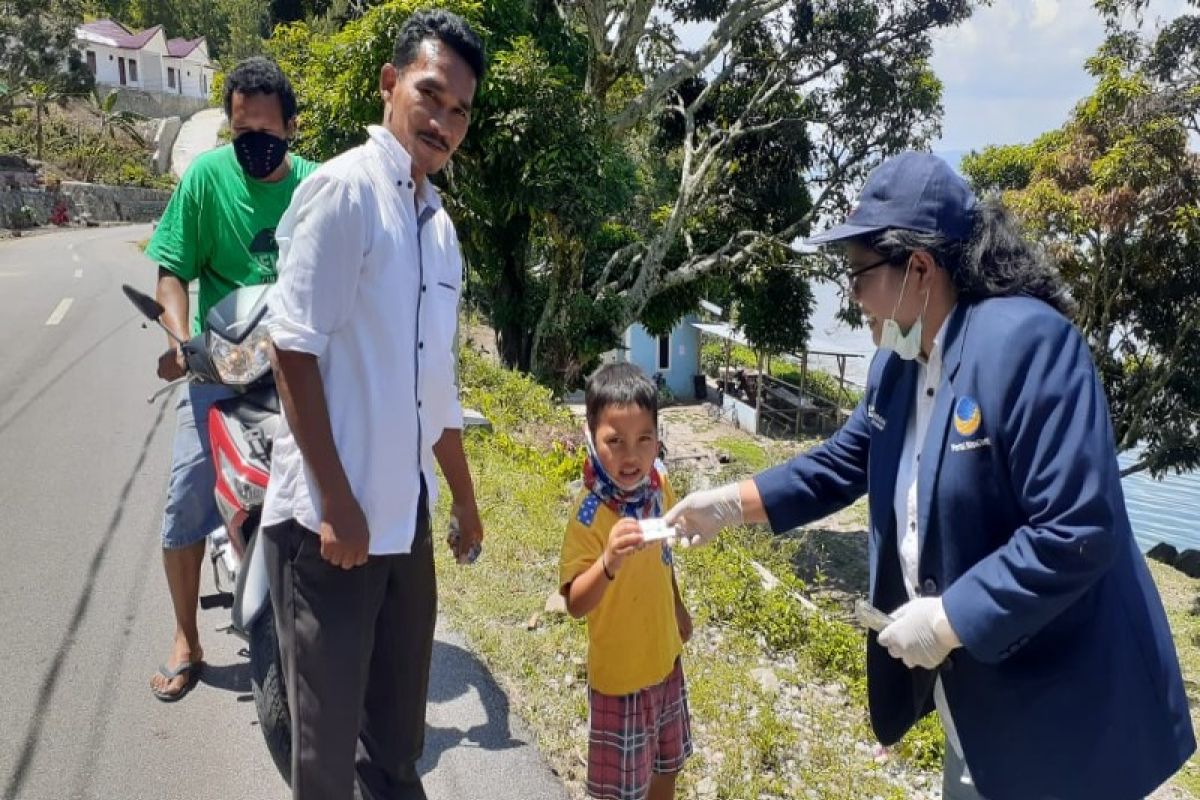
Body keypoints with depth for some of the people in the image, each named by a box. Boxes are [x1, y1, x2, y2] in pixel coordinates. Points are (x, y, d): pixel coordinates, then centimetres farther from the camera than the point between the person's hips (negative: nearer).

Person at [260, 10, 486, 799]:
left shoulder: (441, 223, 12)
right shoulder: (344, 188, -10)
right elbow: (294, 351, -15)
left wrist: (465, 497, 21)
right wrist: (336, 503, -17)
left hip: (407, 516, 7)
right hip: (331, 515, -7)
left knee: (399, 727, 20)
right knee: (327, 735, 8)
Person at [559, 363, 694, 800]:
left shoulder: (658, 483, -9)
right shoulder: (590, 513, -27)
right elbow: (575, 603, -32)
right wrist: (609, 562, -49)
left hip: (664, 655, 6)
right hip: (621, 671, -6)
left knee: (668, 763, 25)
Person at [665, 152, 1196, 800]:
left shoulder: (1028, 340, -26)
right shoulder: (896, 362, 1)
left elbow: (1079, 531, -29)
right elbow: (839, 465, 11)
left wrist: (949, 620, -24)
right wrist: (728, 503, 5)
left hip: (1054, 703, -8)